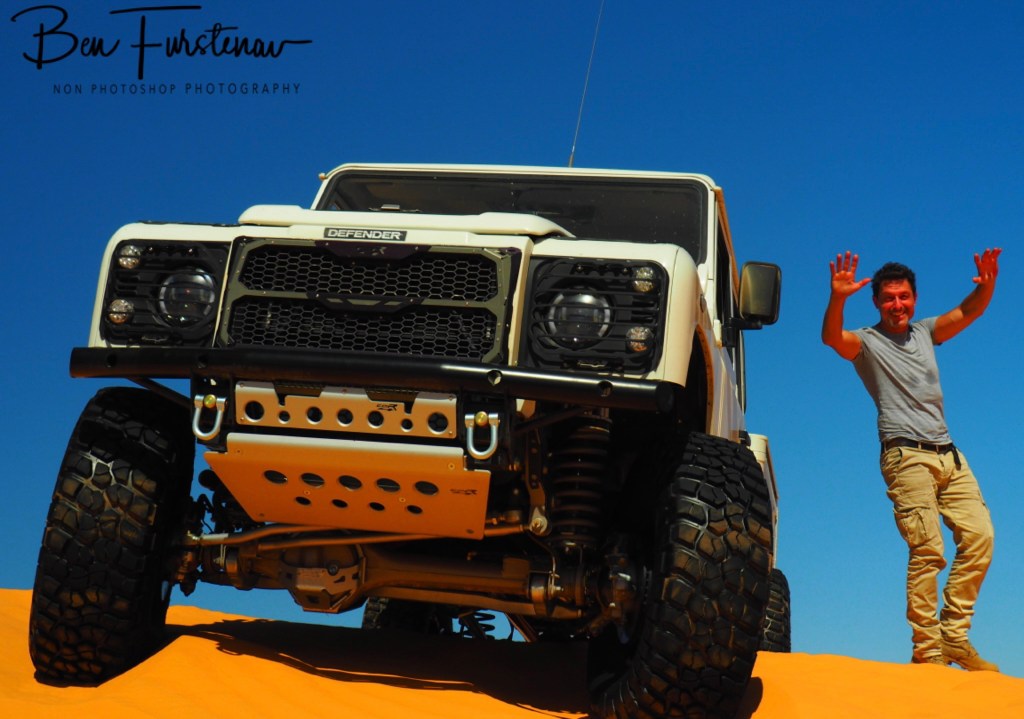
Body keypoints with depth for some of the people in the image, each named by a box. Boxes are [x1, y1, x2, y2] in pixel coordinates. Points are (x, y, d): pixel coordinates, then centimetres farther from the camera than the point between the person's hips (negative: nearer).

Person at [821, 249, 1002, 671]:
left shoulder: (925, 332, 20)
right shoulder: (867, 343, 4)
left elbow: (969, 312, 11)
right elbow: (831, 337, -16)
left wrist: (987, 286, -11)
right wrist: (837, 298, -36)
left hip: (949, 454, 6)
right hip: (907, 457, -6)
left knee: (979, 535, -7)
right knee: (927, 549, -14)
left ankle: (954, 635, 0)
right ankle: (927, 649, -13)